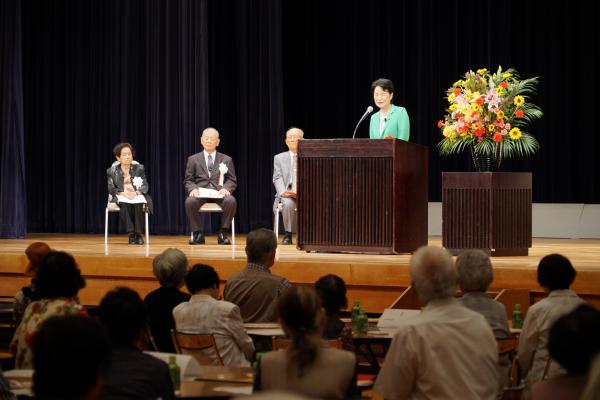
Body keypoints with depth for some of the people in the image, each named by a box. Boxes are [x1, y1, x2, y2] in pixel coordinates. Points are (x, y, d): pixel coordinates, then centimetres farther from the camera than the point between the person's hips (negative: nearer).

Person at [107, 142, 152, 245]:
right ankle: (131, 233, -34)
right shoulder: (112, 171, 6)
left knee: (138, 204, -35)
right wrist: (123, 193, -21)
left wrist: (136, 192, -21)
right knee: (124, 204, -36)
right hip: (120, 197, 0)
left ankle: (139, 233, -30)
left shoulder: (139, 168, 7)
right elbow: (110, 189, -1)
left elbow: (145, 186, 1)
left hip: (137, 196, 0)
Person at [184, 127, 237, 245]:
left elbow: (232, 180, 11)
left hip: (219, 192, 0)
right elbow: (188, 180, 11)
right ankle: (198, 234, -18)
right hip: (200, 191, 0)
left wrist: (225, 188, -12)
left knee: (231, 201, -34)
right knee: (190, 201, -35)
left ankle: (223, 233, -19)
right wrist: (193, 189, -12)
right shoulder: (193, 159, 15)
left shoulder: (226, 160, 15)